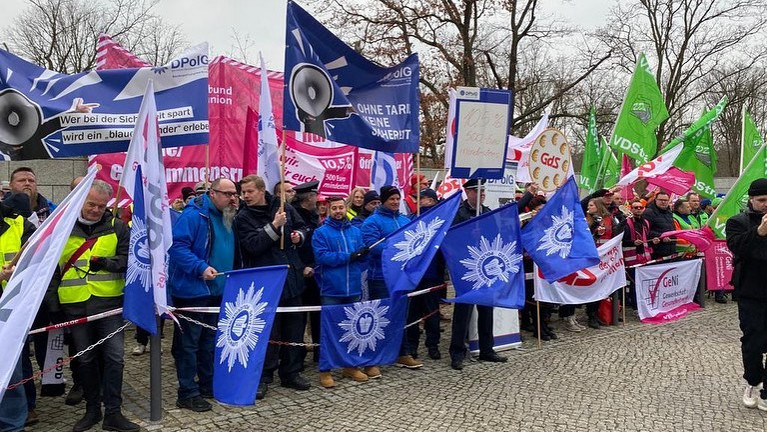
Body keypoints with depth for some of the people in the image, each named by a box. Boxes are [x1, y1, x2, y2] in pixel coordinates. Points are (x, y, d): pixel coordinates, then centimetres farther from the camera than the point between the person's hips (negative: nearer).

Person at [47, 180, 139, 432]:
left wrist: (106, 263, -19)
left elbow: (127, 259, -1)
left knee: (114, 357, -3)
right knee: (86, 359, 12)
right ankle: (92, 409, 26)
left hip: (109, 302, -1)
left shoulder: (117, 227, 3)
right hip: (75, 305, 1)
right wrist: (53, 298, 5)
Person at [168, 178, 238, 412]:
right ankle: (187, 393, 8)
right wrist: (201, 268, -30)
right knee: (189, 342, -1)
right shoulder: (194, 215, -16)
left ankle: (208, 385, 29)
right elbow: (177, 246, -24)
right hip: (192, 290, -9)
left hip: (217, 290, 9)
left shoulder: (228, 218, 12)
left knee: (209, 341, 18)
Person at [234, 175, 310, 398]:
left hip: (292, 277, 4)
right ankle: (263, 377, 15)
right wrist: (274, 226, -22)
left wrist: (299, 236, -3)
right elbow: (253, 245, -18)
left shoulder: (285, 208, 4)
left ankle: (291, 373, 26)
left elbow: (301, 227, 19)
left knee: (294, 328, 12)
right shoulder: (243, 218, -6)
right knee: (269, 331, 0)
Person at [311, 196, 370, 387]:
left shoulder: (356, 231, 12)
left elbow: (363, 257, 12)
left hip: (354, 289, 4)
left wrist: (362, 254, -12)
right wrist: (348, 257, -16)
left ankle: (351, 366, 25)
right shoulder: (321, 232, -1)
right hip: (331, 290, -4)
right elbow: (322, 256, -14)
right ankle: (325, 371, 9)